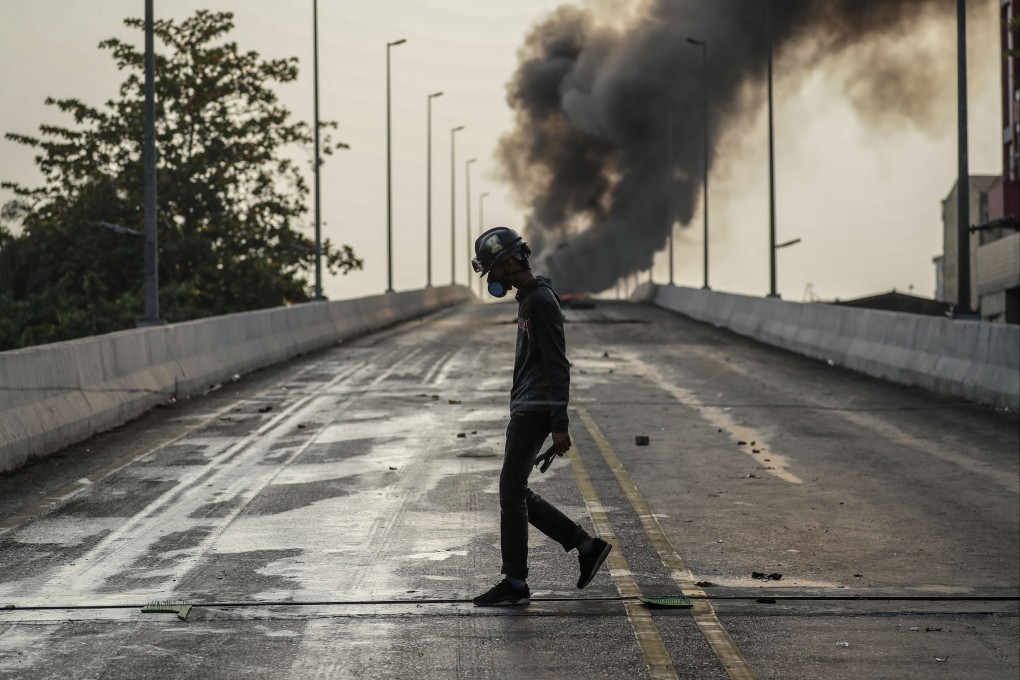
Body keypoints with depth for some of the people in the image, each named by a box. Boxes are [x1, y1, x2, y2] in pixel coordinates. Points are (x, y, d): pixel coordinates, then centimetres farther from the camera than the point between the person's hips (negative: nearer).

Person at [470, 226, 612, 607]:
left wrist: (559, 424, -21)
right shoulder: (528, 298, 17)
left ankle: (515, 583, -3)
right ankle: (586, 546, 15)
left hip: (535, 410, -10)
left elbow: (557, 365, -19)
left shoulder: (541, 300, -14)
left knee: (511, 492, -8)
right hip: (525, 409, 10)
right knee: (516, 494, 11)